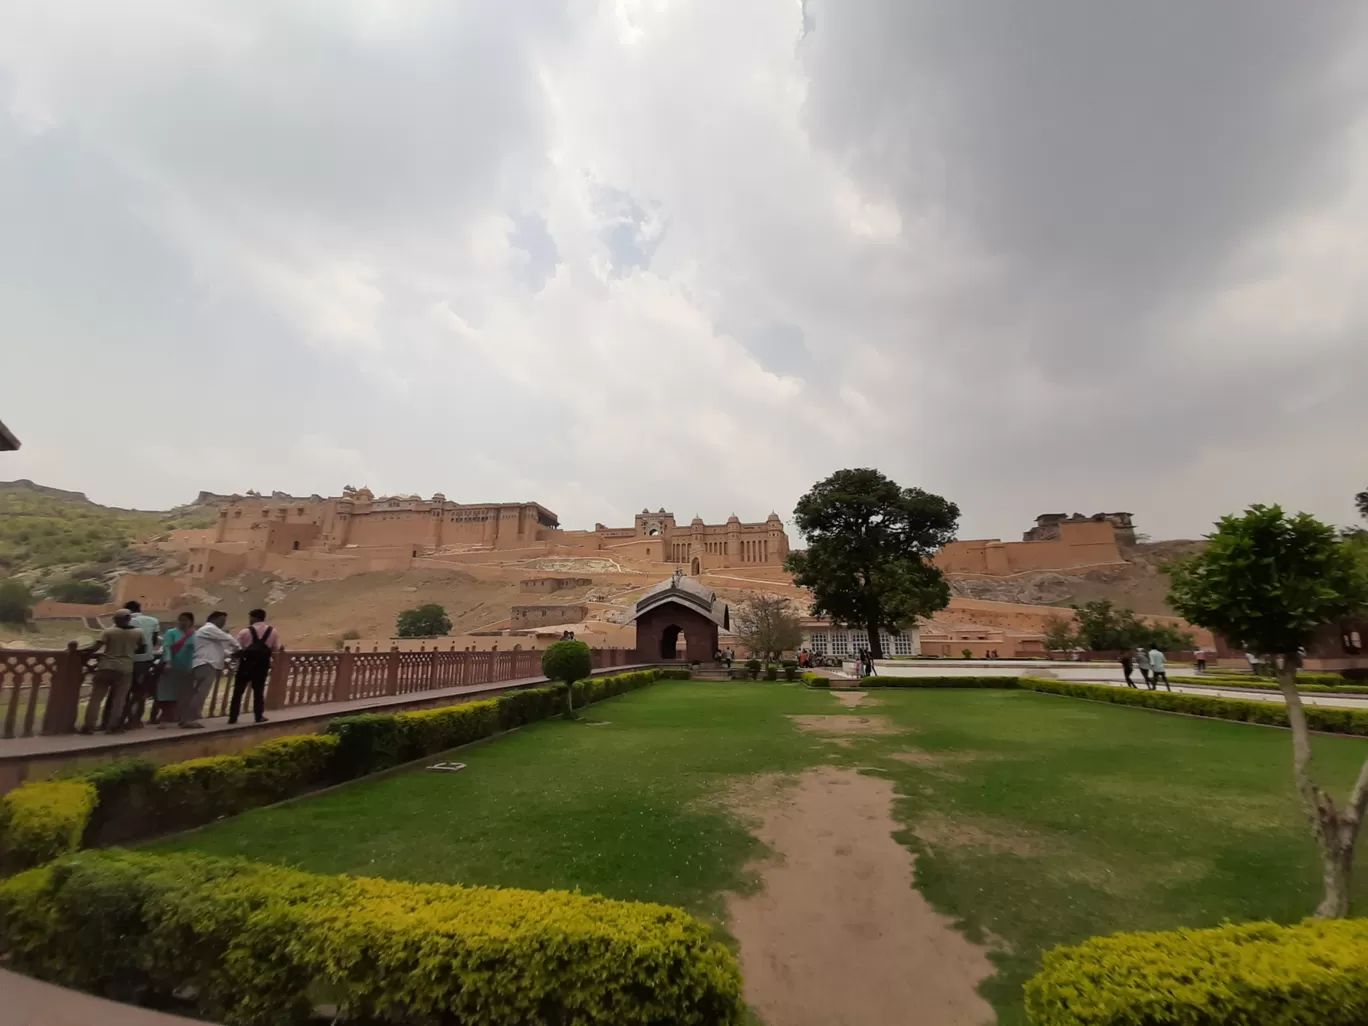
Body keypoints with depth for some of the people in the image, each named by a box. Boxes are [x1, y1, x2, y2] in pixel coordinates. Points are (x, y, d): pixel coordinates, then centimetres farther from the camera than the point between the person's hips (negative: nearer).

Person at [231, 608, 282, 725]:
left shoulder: (245, 631, -6)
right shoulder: (272, 631, 4)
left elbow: (237, 648, -4)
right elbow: (276, 649, 8)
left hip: (247, 663, -3)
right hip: (263, 664, 3)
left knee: (238, 691, 7)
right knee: (259, 690, 11)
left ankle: (233, 718, 8)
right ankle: (259, 716, 12)